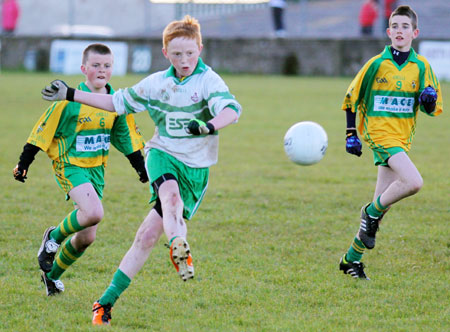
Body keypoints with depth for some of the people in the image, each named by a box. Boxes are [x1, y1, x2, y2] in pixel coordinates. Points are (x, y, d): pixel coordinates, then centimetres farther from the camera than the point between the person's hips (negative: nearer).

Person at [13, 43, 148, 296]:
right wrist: (24, 164, -5)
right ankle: (54, 238, -3)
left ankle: (52, 274, 28)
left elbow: (126, 136, 17)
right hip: (70, 165, -6)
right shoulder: (70, 100, -13)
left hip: (97, 168, 6)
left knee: (87, 237, 6)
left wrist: (141, 167, 19)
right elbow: (43, 131, -7)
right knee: (93, 212, -30)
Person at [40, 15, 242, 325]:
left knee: (148, 235, -8)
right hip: (163, 154, 2)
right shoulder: (156, 84, 7)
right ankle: (179, 247, -64)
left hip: (196, 167, -2)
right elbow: (118, 102, 20)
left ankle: (108, 300, -1)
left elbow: (231, 110, -25)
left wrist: (210, 125, -46)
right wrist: (71, 95, 19)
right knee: (171, 195, -36)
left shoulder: (209, 80, -7)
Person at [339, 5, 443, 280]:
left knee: (382, 204, 6)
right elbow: (351, 99, 6)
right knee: (413, 182, -26)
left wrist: (430, 98, -14)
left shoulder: (421, 66, 5)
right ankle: (372, 213, -4)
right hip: (380, 134, -4)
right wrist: (351, 135, 1)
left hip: (402, 139, 5)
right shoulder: (376, 64, -3)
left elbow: (433, 109, 9)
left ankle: (352, 258, 18)